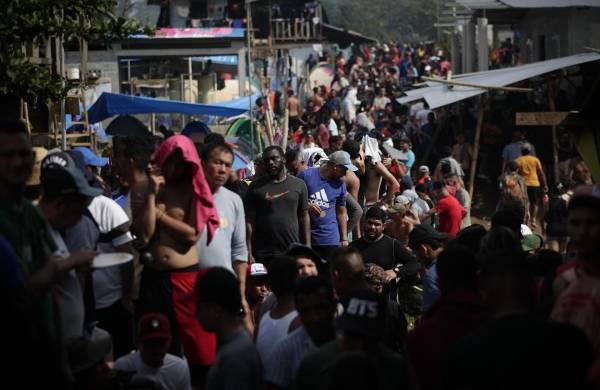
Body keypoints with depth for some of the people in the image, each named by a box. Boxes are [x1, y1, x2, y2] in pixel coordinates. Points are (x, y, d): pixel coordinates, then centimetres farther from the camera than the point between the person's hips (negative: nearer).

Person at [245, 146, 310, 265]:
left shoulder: (298, 184, 9)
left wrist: (307, 246, 4)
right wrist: (249, 253, -7)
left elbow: (304, 216, 12)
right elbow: (249, 220, 0)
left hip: (292, 252, 2)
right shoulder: (256, 187, 2)